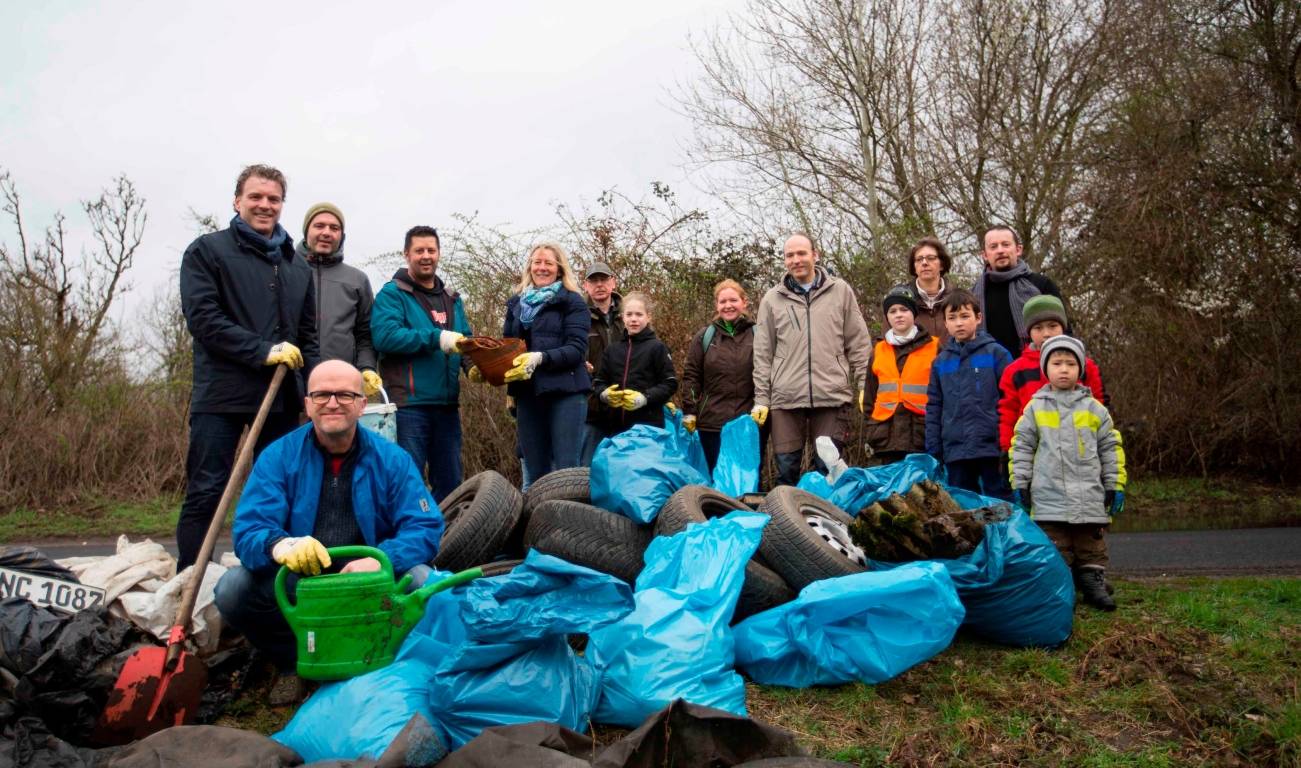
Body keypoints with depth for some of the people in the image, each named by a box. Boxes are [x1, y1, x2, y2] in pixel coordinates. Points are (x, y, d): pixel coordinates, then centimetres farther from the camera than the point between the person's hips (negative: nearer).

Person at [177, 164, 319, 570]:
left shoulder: (298, 267, 19)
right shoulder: (207, 251, 3)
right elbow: (202, 317, -9)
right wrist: (263, 351, -17)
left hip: (281, 397, 5)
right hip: (221, 395, -5)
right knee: (206, 492, -4)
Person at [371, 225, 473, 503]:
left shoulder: (451, 299, 18)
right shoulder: (392, 293, -1)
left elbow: (465, 341, 16)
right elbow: (384, 335, -16)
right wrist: (436, 338, -21)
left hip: (447, 404, 6)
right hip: (410, 404, -6)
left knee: (450, 482, 13)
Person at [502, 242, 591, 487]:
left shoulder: (573, 302, 1)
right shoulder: (516, 303, 16)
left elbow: (576, 349, -10)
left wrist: (540, 358, -25)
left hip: (565, 392, -4)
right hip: (527, 394, 5)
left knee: (566, 470, -4)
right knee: (534, 474, 9)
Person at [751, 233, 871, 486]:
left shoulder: (841, 291, 8)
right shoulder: (772, 299, 9)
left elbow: (859, 344, 9)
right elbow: (763, 354, 9)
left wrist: (864, 386, 3)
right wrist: (761, 398, 3)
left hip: (832, 397, -1)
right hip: (785, 398, 1)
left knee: (829, 469, 4)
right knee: (786, 469, 4)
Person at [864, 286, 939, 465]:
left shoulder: (934, 347, 3)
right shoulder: (878, 351, 13)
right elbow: (870, 397, 17)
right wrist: (870, 434, 12)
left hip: (923, 438, -3)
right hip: (887, 439, 3)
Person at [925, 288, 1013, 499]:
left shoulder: (996, 353, -1)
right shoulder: (941, 361, 9)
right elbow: (934, 407, 12)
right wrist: (933, 450, 7)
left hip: (992, 448, -3)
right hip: (954, 450, 4)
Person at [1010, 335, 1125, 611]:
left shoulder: (1094, 408, 5)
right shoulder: (1035, 407, 2)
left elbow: (1111, 448, 10)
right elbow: (1021, 447, 5)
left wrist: (1115, 485, 6)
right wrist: (1020, 484, 2)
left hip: (1090, 497, 1)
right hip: (1049, 498, -1)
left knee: (1092, 547, 10)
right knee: (1056, 552, 4)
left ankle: (1094, 584, 22)